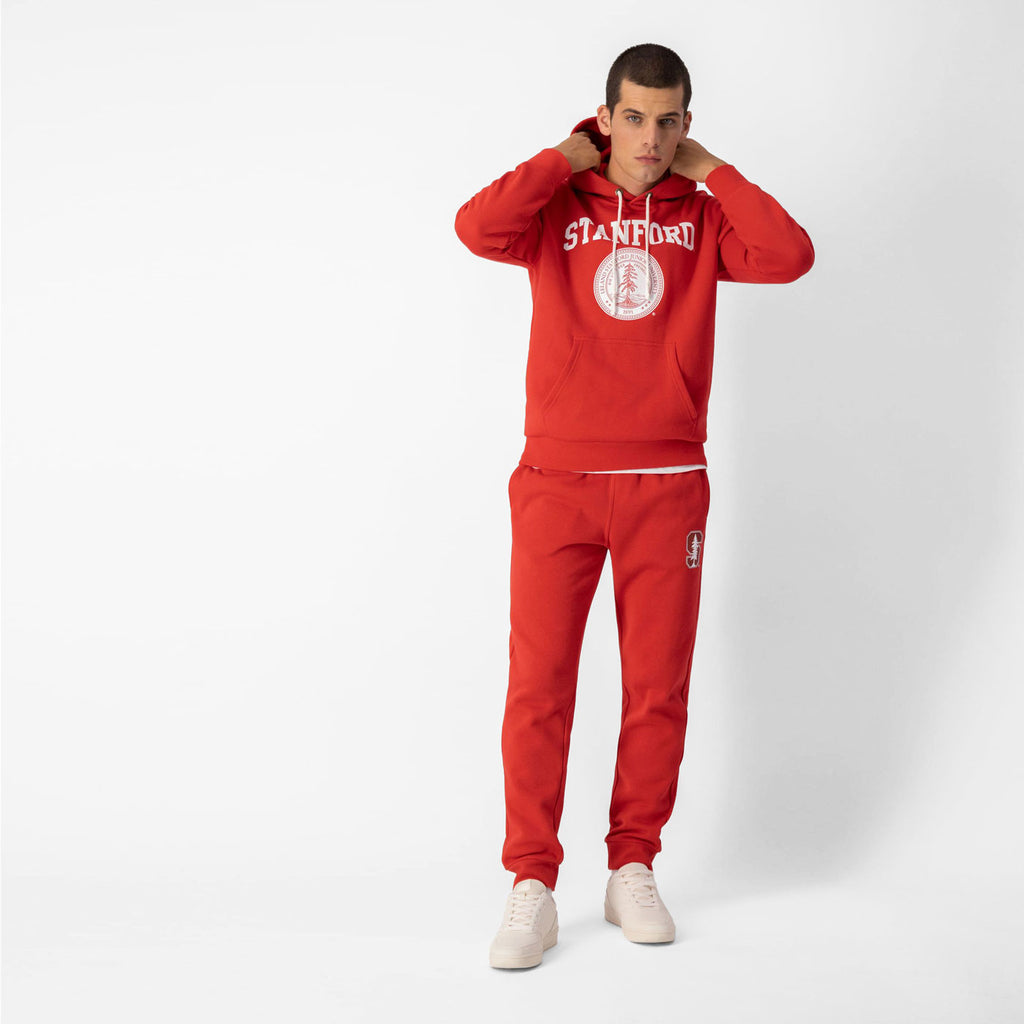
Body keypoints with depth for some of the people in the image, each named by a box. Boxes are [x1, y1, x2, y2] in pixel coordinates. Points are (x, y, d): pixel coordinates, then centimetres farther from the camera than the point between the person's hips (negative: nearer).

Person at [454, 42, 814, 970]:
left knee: (658, 689, 4)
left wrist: (708, 169, -2)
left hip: (667, 488, 1)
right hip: (557, 484, -1)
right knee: (538, 687, -4)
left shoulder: (703, 217, 8)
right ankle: (532, 890, 3)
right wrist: (567, 158, -4)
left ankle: (633, 872, 18)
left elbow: (790, 256, -10)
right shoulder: (558, 208, 5)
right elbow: (477, 227, -16)